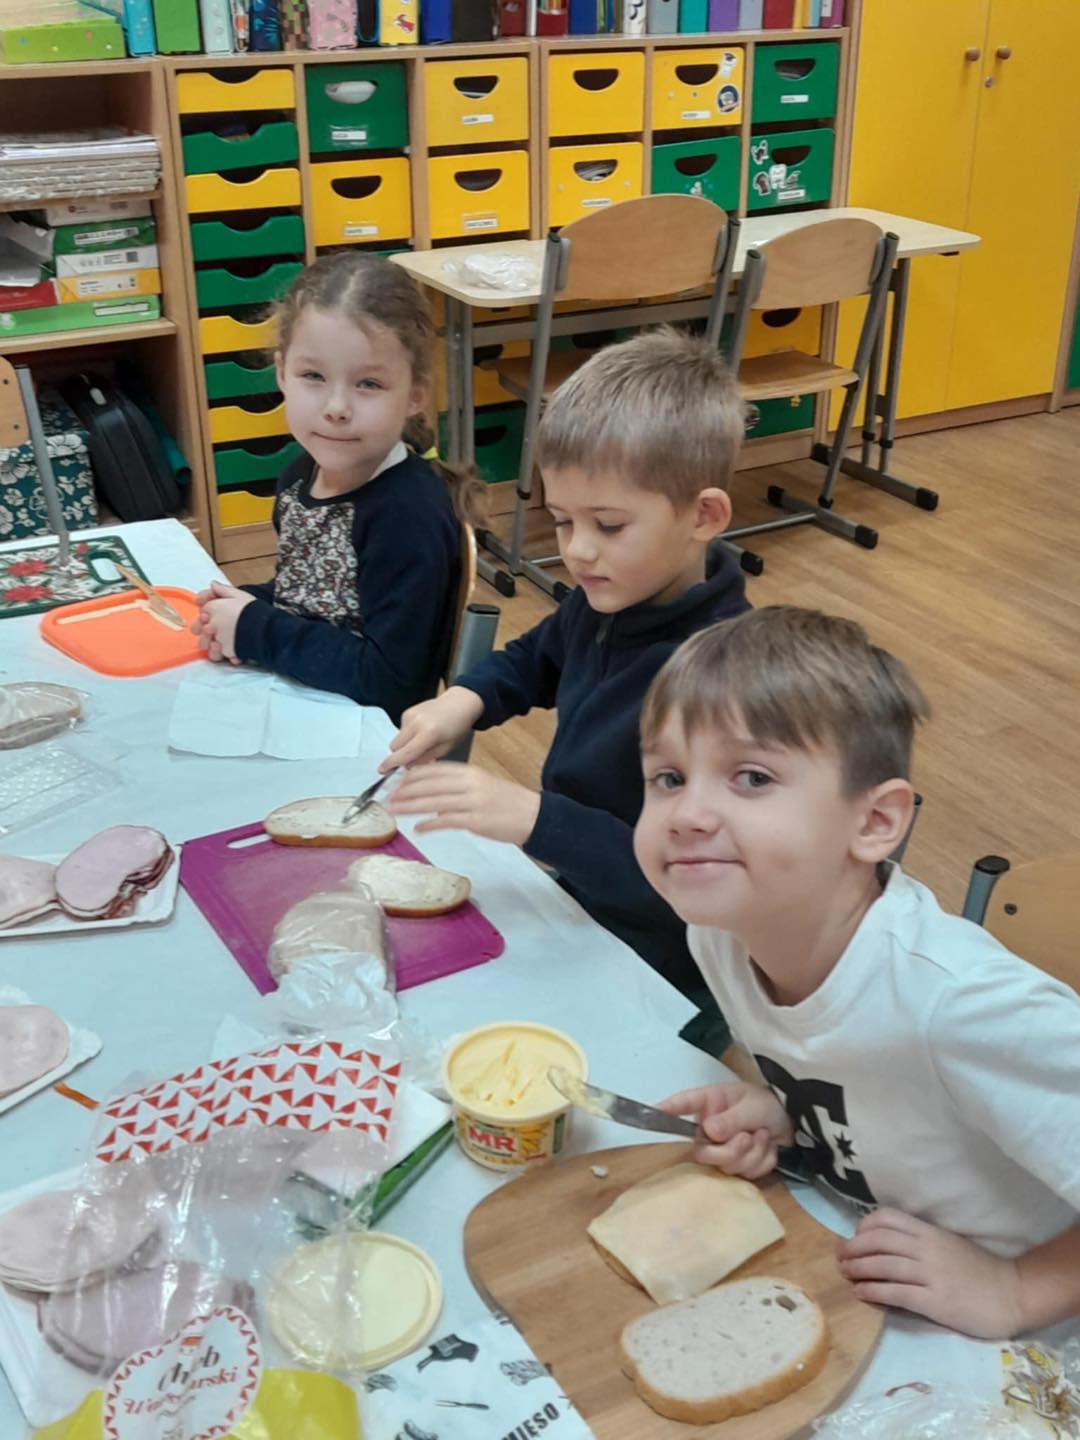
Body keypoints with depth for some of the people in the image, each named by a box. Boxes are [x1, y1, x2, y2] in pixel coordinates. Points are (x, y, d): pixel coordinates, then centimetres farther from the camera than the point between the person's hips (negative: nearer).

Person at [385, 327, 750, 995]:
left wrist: (533, 818, -39)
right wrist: (465, 699, -2)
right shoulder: (608, 600, -4)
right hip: (572, 900, 8)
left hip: (652, 972, -7)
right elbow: (536, 659, 19)